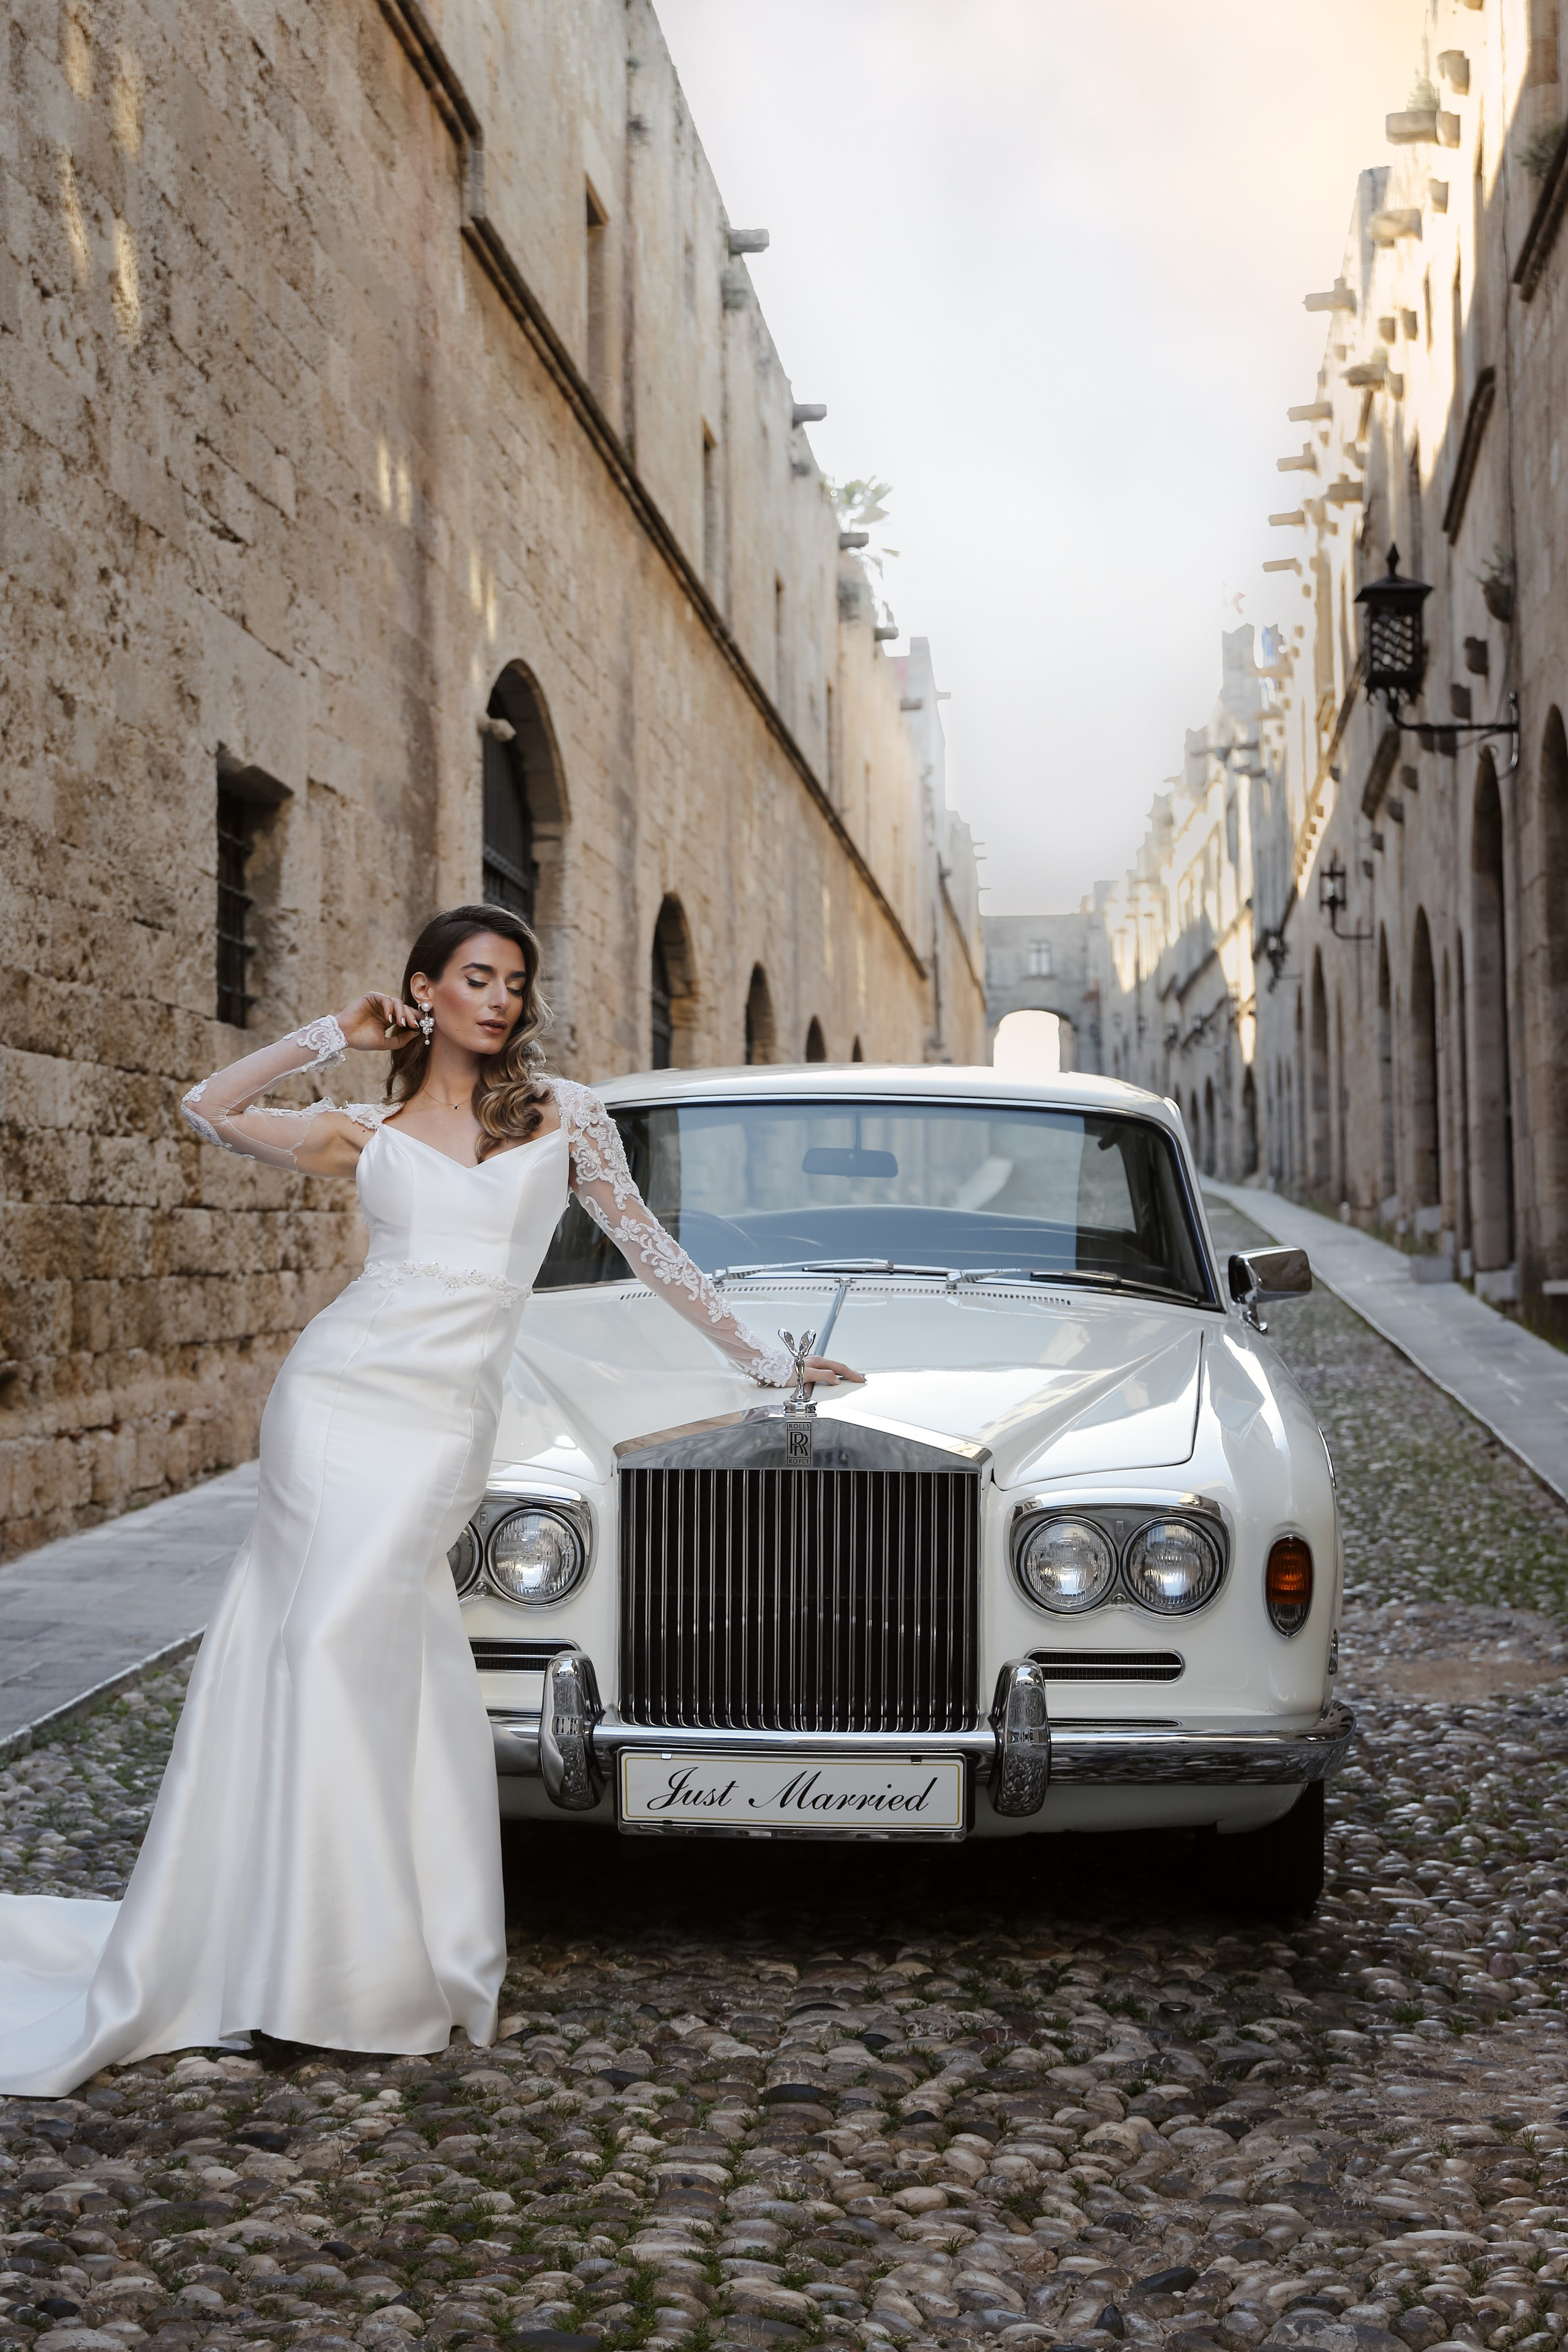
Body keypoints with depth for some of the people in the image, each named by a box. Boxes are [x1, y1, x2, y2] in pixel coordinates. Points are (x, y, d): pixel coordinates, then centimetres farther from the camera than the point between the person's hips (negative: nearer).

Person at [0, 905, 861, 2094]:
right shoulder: (369, 1129, 13)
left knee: (344, 1641, -11)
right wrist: (336, 1037, 15)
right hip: (338, 1388, 1)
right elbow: (210, 1110, 12)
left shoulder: (566, 1112, 11)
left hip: (446, 1417, -1)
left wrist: (761, 1355, 20)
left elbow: (647, 1244, 17)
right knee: (313, 1644, -6)